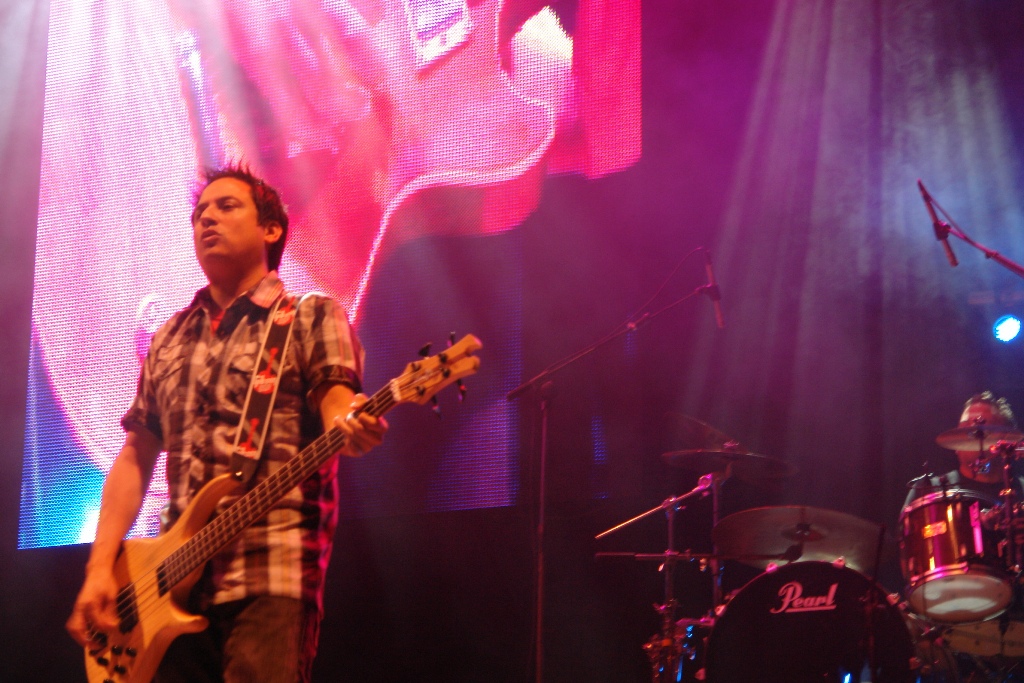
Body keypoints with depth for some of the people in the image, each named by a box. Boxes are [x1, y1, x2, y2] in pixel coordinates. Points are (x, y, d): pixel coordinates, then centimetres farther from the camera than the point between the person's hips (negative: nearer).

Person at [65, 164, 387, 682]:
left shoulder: (312, 317, 7)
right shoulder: (169, 340, 21)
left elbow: (336, 397, -7)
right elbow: (135, 456, 19)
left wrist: (350, 429, -33)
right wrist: (100, 568, 7)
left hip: (271, 571, -5)